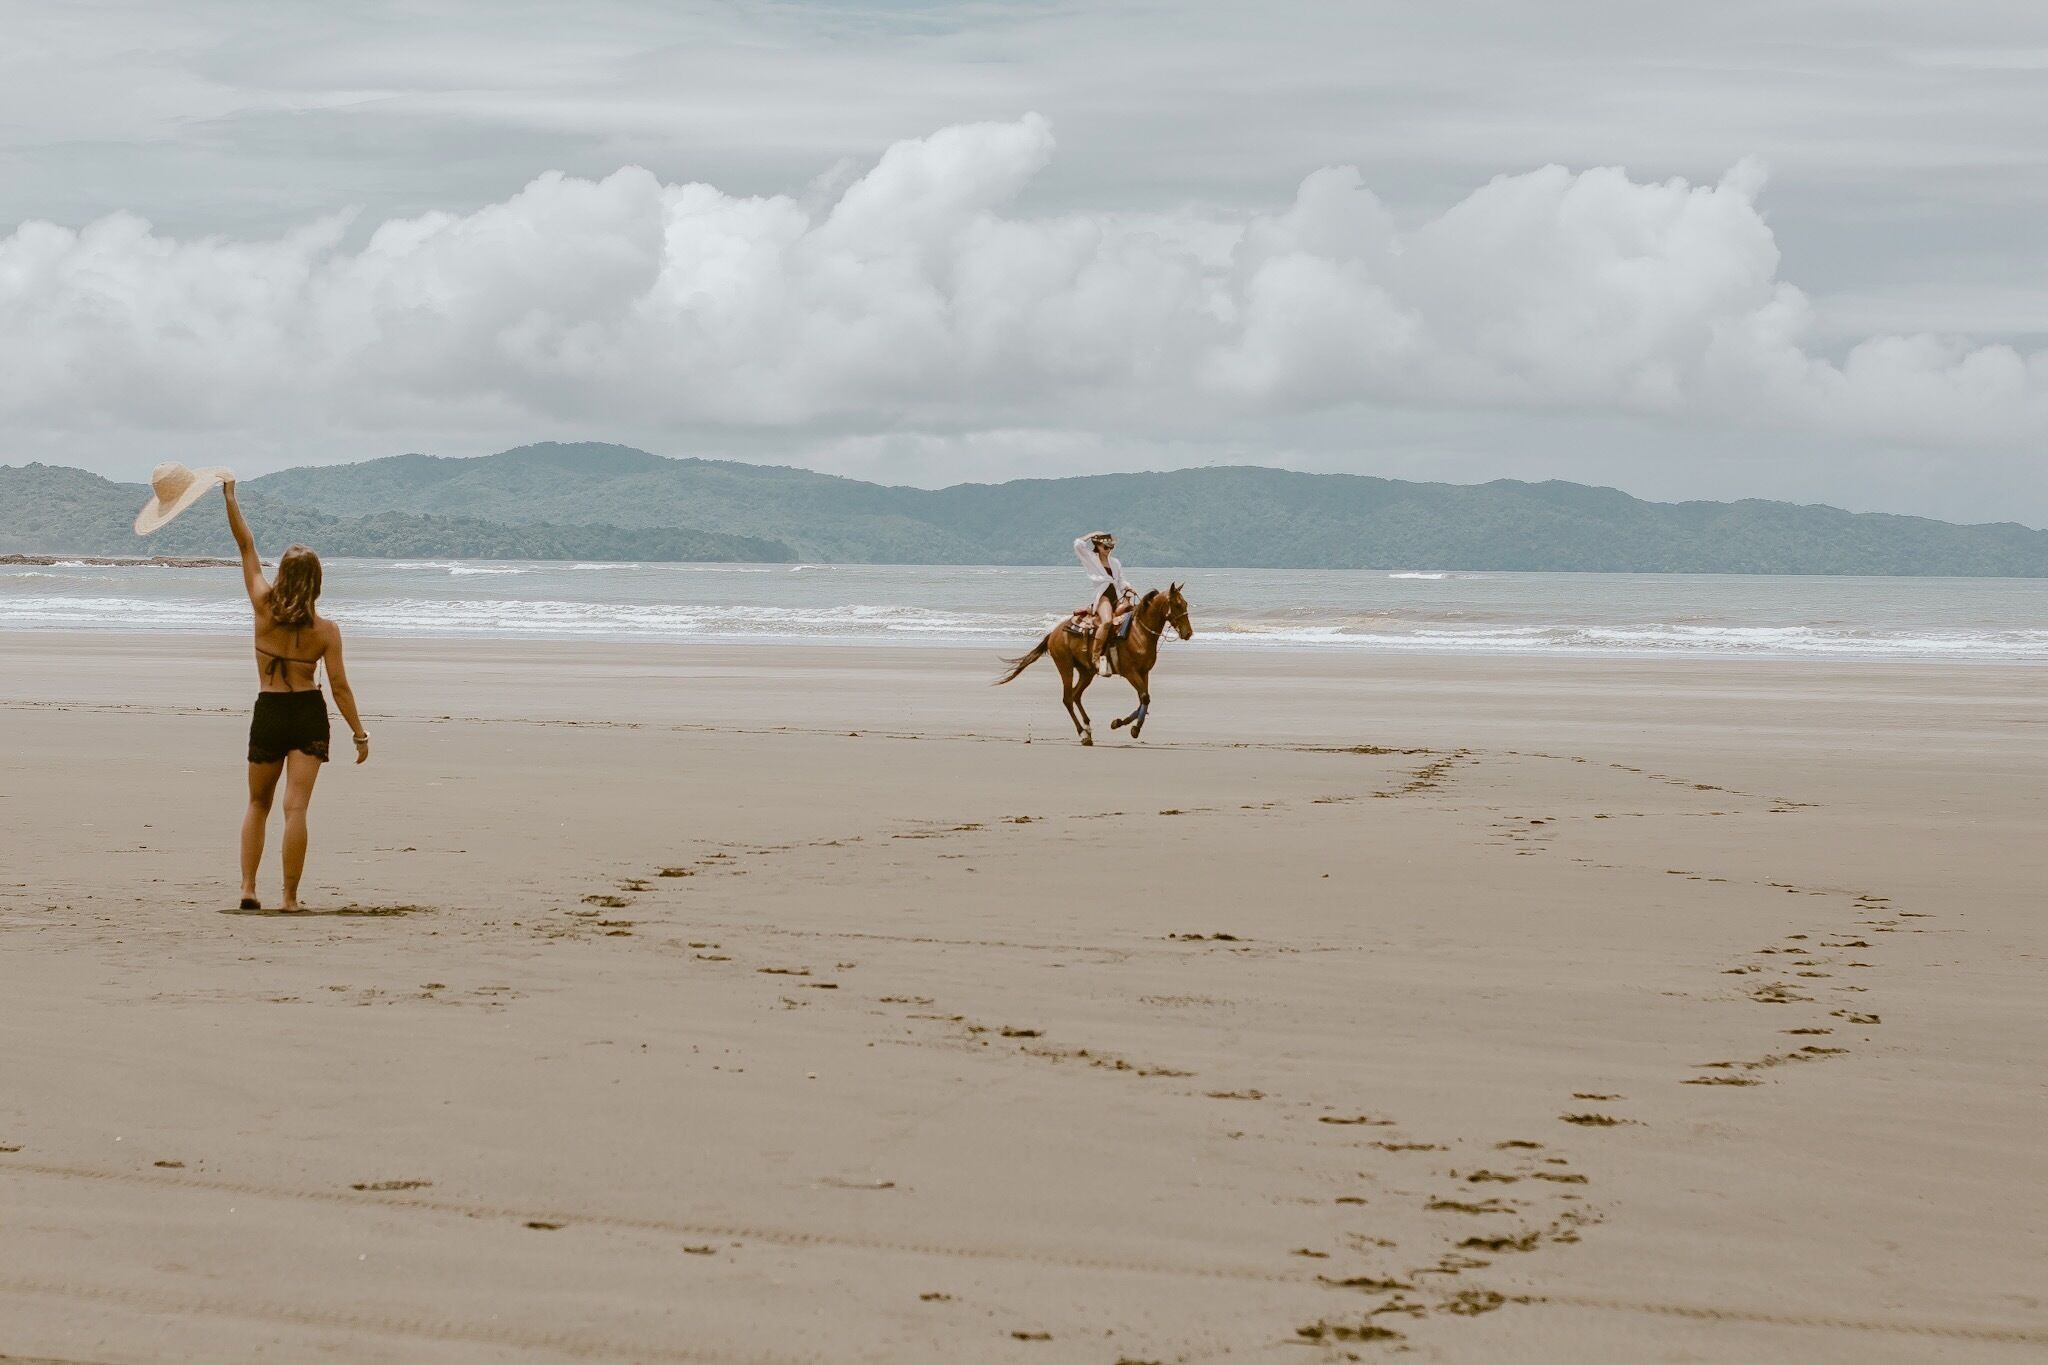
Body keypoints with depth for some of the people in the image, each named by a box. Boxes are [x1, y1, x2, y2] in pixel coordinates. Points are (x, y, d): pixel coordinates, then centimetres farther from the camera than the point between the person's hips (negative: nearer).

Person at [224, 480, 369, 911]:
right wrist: (359, 734, 1)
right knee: (296, 807, -1)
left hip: (268, 714, 1)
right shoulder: (326, 630, -9)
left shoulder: (264, 608, -8)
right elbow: (339, 686, -7)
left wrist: (230, 498, 4)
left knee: (258, 804, 18)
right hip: (309, 717, -1)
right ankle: (290, 898, -4)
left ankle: (248, 888, 8)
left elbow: (246, 547, -1)